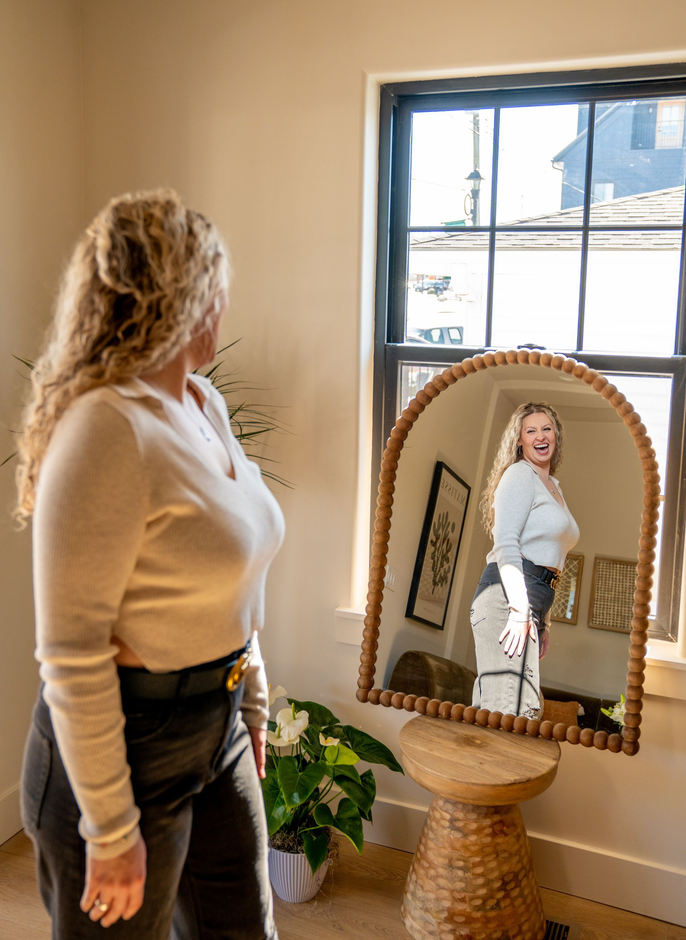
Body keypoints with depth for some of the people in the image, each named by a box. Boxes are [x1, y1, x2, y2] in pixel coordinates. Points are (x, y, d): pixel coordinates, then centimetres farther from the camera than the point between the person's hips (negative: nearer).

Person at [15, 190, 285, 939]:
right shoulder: (108, 429, -24)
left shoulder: (203, 402, 3)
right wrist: (111, 831, -17)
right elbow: (70, 655, -23)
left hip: (217, 729, 8)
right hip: (126, 741, -8)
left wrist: (252, 701, 17)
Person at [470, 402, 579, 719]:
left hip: (530, 603, 9)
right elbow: (506, 543, -14)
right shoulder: (519, 474, -2)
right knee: (510, 707, -15)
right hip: (508, 597, -9)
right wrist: (519, 610, -21)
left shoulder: (553, 487, 25)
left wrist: (544, 621, 25)